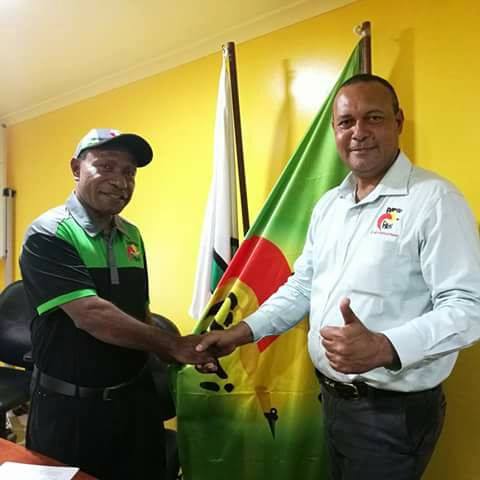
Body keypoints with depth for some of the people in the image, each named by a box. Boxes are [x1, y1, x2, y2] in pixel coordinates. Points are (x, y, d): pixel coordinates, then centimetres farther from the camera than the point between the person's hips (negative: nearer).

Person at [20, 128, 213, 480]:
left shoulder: (132, 235, 4)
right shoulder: (48, 235, -16)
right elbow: (91, 315, -26)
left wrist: (186, 355, 3)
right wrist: (172, 345, -23)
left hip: (136, 397, 6)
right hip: (69, 406, -5)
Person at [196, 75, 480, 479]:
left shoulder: (434, 199, -16)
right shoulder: (328, 204, 7)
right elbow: (302, 285, 12)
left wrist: (383, 349, -36)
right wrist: (242, 332, 4)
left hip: (394, 412, -6)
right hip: (333, 399, 7)